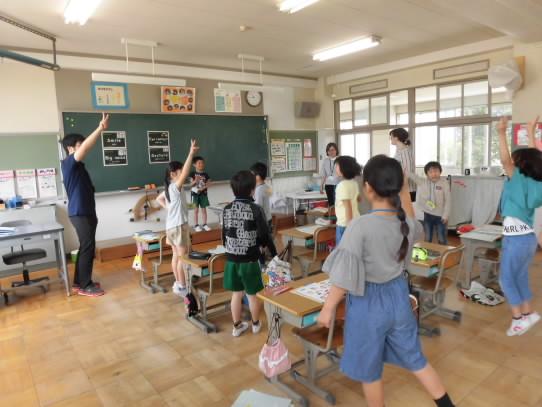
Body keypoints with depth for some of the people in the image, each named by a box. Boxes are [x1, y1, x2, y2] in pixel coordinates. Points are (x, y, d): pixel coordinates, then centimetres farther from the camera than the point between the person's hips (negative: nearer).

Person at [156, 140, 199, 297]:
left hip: (172, 225, 9)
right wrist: (191, 154, -39)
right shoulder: (175, 186, -17)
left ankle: (178, 283, 24)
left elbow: (159, 199, 25)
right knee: (183, 256, -2)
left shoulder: (169, 188, 9)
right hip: (178, 225, -9)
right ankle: (182, 287, 4)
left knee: (176, 255, 15)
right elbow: (185, 173, -33)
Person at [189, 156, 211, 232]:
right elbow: (191, 184, -7)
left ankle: (204, 224, 16)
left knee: (204, 209, 7)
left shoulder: (205, 175, 1)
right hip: (195, 194, -2)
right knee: (196, 210, 4)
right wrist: (195, 181, -26)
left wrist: (202, 188, -17)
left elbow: (208, 184, -1)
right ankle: (196, 225, 13)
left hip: (203, 194, 2)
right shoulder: (193, 174, -5)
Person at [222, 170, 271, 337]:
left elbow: (224, 236, 8)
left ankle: (237, 326, 28)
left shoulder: (226, 210, 0)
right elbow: (265, 237, -12)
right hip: (250, 260, -4)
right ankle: (256, 324, 31)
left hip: (231, 259, 4)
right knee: (253, 294, 14)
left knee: (236, 293, 15)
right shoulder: (256, 210, -15)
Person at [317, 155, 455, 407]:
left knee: (369, 370, 17)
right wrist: (404, 189, 16)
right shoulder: (406, 221, -8)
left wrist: (327, 309, -9)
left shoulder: (360, 226, -26)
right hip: (398, 297, 6)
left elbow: (345, 276, -22)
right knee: (414, 358, 26)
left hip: (368, 303, -6)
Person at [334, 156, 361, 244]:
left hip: (344, 223, -8)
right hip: (355, 221, 8)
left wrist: (348, 225, -17)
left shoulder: (342, 185, -18)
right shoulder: (354, 183, 7)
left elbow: (348, 206, -20)